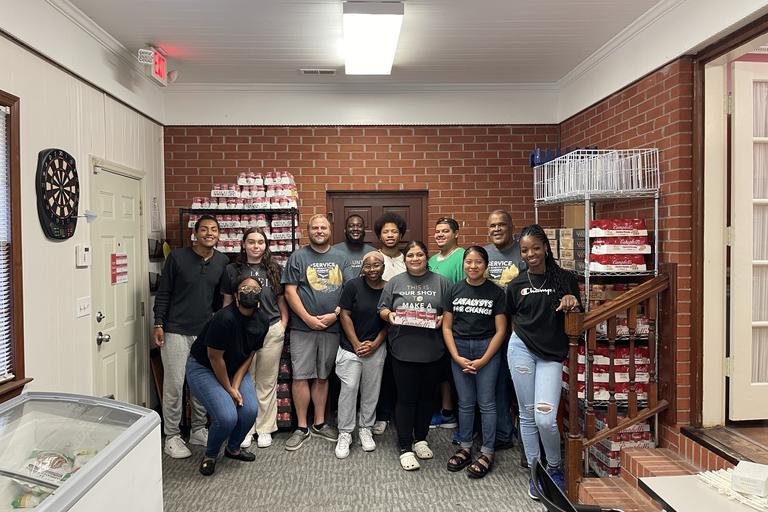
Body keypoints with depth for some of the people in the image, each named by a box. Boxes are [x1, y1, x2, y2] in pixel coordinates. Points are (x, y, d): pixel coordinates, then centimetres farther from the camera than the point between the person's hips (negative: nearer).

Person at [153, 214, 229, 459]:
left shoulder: (223, 262, 3)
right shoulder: (177, 257, -7)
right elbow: (163, 293, -3)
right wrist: (158, 324, -6)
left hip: (206, 333, 4)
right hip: (176, 331, -3)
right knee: (174, 384, 1)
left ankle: (198, 431, 26)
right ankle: (172, 436, 14)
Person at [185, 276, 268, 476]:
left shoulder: (261, 322, -9)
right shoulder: (225, 318, -31)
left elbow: (249, 356, -1)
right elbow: (215, 358, -23)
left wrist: (236, 385, -12)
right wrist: (228, 389, -13)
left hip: (234, 368, 6)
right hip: (202, 368, -6)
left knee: (250, 410, -13)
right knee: (227, 417, -21)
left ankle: (233, 448, 18)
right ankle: (210, 455, 11)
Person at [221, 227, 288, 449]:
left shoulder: (273, 270, 7)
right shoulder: (232, 270, 4)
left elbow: (282, 302, 11)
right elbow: (227, 304, 9)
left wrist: (282, 327, 2)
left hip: (271, 331, 1)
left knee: (267, 382, 8)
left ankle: (265, 429, 19)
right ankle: (245, 429, 19)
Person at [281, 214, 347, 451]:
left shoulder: (341, 258, 9)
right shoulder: (298, 257, 2)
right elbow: (290, 291, -3)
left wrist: (335, 315, -8)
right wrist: (308, 318, -11)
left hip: (332, 327, 2)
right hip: (303, 327, -2)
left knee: (322, 376, 12)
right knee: (301, 376, 0)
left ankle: (319, 423, 24)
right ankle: (302, 427, 12)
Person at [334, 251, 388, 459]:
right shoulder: (353, 286, -7)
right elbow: (344, 315, -6)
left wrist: (375, 345, -7)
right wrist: (357, 344, -8)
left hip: (376, 349, 2)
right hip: (351, 347, -2)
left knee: (371, 390, 10)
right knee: (349, 388, -3)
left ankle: (365, 429, 27)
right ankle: (345, 433, 10)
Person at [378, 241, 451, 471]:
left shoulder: (441, 282, 6)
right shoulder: (395, 283, 7)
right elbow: (382, 309, 10)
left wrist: (442, 318, -12)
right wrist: (389, 315, -11)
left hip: (432, 351, 1)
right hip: (403, 351, -1)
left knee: (427, 397, 13)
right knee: (406, 398, 2)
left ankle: (420, 439, 31)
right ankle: (405, 448, 12)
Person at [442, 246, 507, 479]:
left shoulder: (496, 292, -3)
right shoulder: (455, 290, 4)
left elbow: (500, 330, -4)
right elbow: (447, 327, 4)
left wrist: (483, 360, -10)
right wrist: (457, 357, -6)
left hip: (487, 349, -2)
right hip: (459, 349, 2)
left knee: (486, 403, 3)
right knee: (465, 403, 11)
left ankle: (487, 453, 16)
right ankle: (465, 448, 25)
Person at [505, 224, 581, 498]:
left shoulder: (565, 279, 1)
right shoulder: (516, 284, 6)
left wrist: (573, 304, -13)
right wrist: (524, 330, 3)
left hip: (552, 354, -2)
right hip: (521, 349, 2)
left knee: (545, 418, -10)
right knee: (528, 415, 6)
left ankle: (554, 468, 18)